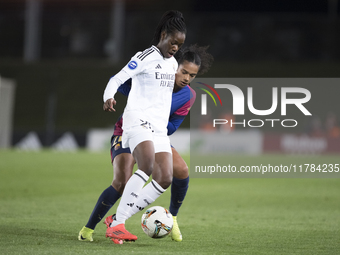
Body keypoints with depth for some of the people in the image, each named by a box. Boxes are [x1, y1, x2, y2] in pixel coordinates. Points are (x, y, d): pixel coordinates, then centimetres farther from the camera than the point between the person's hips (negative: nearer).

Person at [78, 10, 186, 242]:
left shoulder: (173, 64, 19)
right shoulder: (145, 57, -4)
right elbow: (117, 79, -10)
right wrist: (109, 98, -29)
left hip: (160, 127, 8)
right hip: (138, 119, -8)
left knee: (165, 179, -5)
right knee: (147, 165, -30)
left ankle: (121, 218, 3)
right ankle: (117, 224, -31)